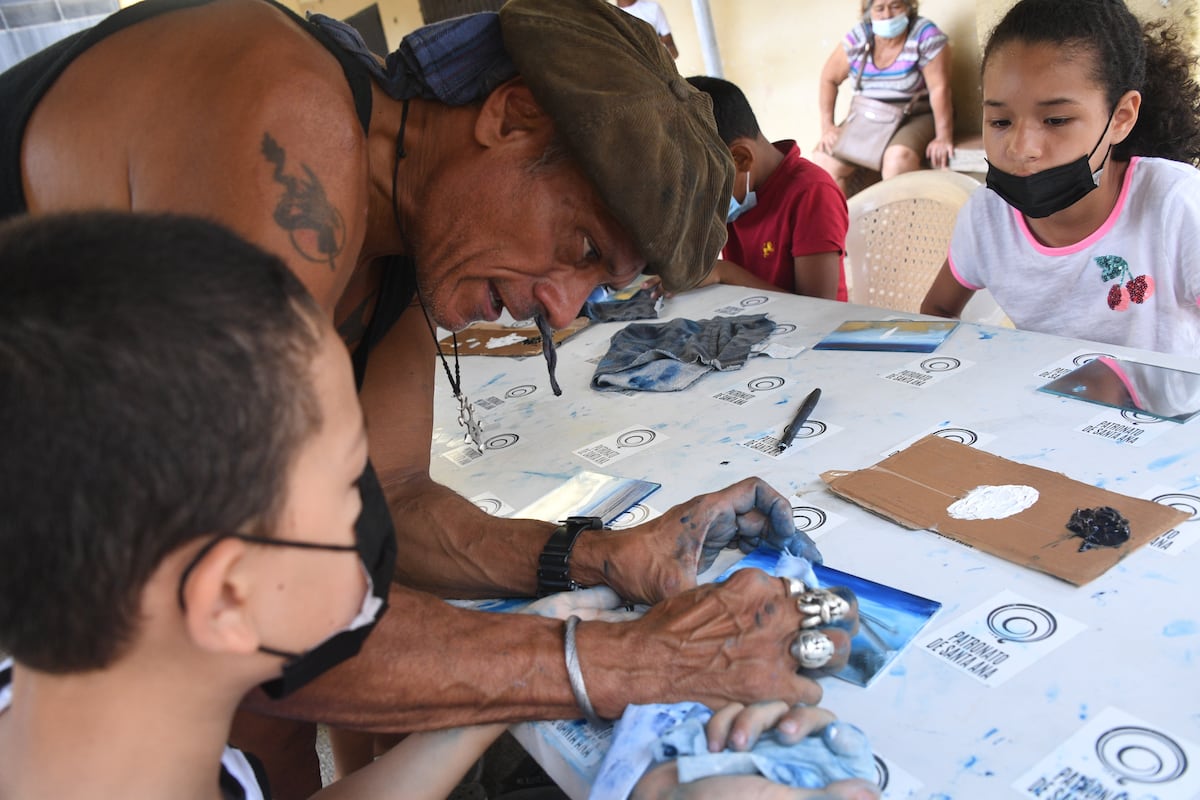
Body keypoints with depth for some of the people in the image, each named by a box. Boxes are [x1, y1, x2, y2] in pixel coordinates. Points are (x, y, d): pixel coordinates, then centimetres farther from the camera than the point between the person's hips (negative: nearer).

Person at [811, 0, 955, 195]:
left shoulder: (926, 36, -14)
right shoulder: (857, 38, -4)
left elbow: (939, 89, -17)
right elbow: (829, 79, 5)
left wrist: (943, 137, -22)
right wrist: (827, 126, -2)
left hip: (916, 118, -4)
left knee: (898, 158, -36)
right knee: (824, 160, -14)